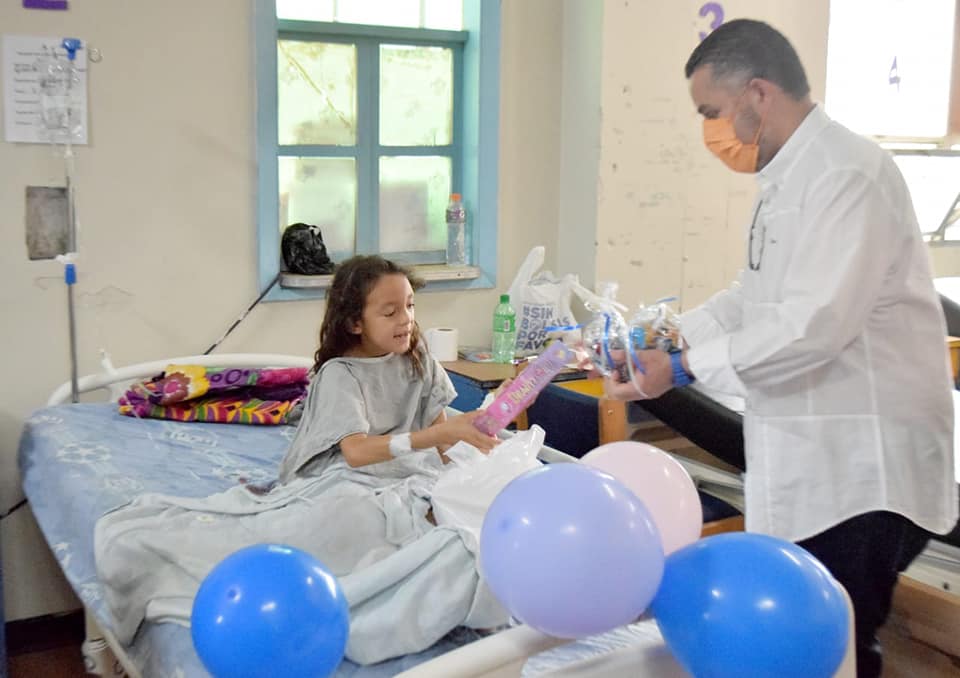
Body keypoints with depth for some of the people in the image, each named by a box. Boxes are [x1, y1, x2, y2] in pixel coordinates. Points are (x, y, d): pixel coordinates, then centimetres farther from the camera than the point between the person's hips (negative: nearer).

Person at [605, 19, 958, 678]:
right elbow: (757, 295, 19)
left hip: (861, 464, -9)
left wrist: (683, 368, -21)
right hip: (808, 458, 9)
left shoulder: (848, 172, -19)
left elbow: (816, 324, -26)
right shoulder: (788, 177, 12)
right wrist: (664, 336, 9)